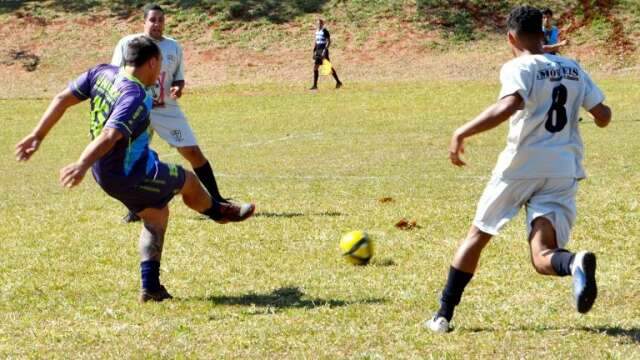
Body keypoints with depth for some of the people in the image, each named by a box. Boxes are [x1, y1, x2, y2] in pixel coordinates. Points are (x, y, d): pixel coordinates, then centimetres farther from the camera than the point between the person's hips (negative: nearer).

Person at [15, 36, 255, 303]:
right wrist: (82, 165, -51)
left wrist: (38, 136, 6)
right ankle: (219, 212, 48)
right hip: (129, 177, -8)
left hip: (105, 172, 9)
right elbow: (109, 136, -41)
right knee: (188, 181, 17)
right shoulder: (136, 98, -29)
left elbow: (63, 98, 1)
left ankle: (151, 287, 21)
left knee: (156, 216, 23)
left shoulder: (103, 73, -4)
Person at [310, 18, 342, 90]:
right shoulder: (317, 32, 14)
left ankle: (338, 82, 7)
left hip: (323, 51, -8)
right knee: (315, 67, 3)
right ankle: (315, 85, 5)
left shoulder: (325, 31, -11)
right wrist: (314, 51, 16)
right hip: (318, 52, 8)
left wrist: (325, 50, -24)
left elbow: (329, 41, -17)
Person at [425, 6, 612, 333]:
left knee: (477, 236, 15)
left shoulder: (518, 68, -3)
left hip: (521, 167, -3)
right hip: (564, 170, 3)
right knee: (542, 258, -3)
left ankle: (443, 316, 17)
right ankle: (574, 263, -40)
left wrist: (462, 133, -19)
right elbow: (603, 116, 13)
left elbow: (511, 104, -23)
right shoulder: (574, 69, 14)